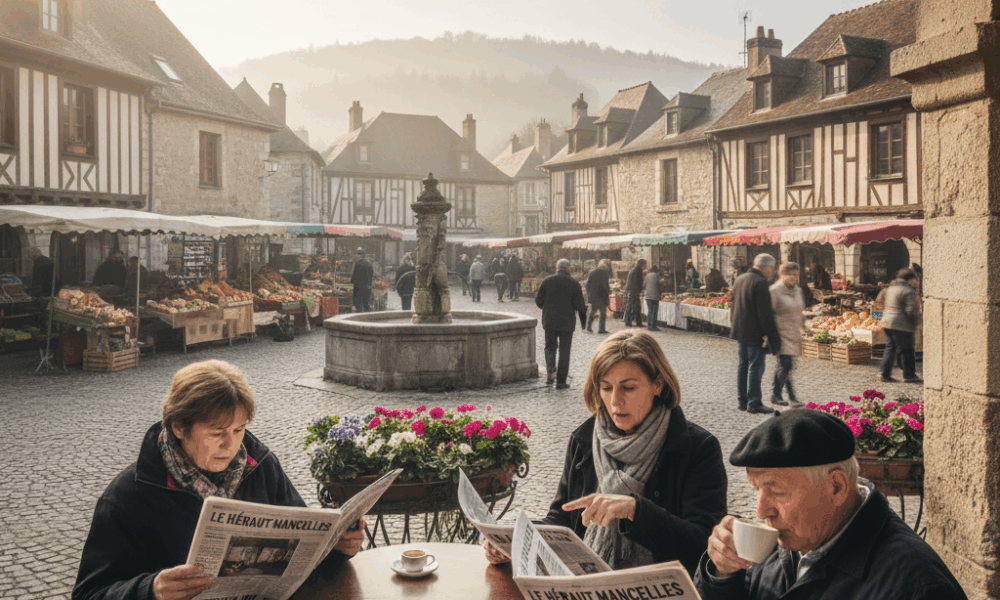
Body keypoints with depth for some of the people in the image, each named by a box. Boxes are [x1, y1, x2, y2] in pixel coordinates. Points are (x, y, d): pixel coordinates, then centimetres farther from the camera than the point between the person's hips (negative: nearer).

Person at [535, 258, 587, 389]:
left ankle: (551, 369, -13)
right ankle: (561, 381, 7)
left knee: (550, 346, 15)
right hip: (567, 323, -1)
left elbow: (539, 301, 2)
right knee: (564, 350, 7)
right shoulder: (574, 283, -4)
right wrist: (583, 321, 9)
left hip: (549, 321, 1)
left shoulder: (547, 280, -1)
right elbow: (580, 305, -6)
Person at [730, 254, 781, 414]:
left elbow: (734, 306, 19)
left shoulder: (740, 279, 12)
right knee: (755, 368, -4)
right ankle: (754, 403, -1)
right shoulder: (760, 283, -17)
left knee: (743, 366, 15)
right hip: (754, 333, -9)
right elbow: (764, 313, -19)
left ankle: (742, 401, 20)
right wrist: (771, 335, -14)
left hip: (739, 331, 9)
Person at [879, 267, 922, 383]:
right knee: (907, 351, 1)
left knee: (890, 348, 12)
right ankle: (909, 375, 6)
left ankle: (885, 373, 11)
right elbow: (911, 311, -18)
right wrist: (916, 322, -5)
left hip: (887, 322, 9)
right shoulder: (909, 291, -14)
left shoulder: (892, 288, 15)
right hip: (902, 325, -9)